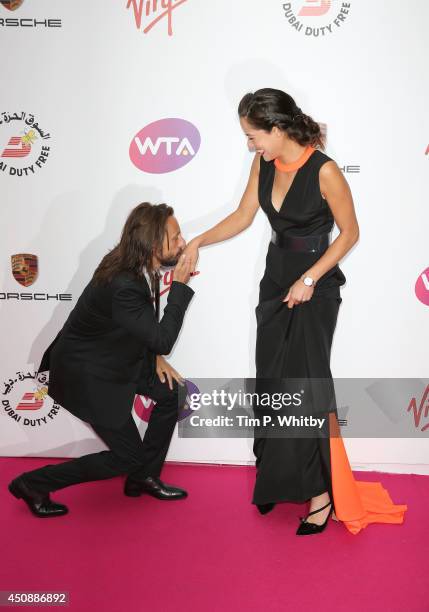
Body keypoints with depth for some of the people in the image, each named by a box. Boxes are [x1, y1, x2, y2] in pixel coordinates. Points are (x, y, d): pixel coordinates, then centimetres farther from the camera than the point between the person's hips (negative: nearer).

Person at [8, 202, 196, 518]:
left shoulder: (138, 265, -9)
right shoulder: (121, 285, -36)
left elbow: (147, 326, 10)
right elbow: (163, 339, -29)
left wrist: (156, 358, 4)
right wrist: (180, 284, -28)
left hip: (115, 355, 9)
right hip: (85, 373, -8)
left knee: (175, 392, 6)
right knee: (127, 456, 2)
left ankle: (144, 477, 24)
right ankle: (33, 484, 13)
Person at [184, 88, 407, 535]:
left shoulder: (323, 171, -20)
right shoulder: (263, 164, -2)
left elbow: (349, 233, -12)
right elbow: (243, 216, 9)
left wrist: (309, 280, -15)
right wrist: (198, 242, 1)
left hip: (315, 289, -6)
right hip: (276, 283, 6)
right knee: (273, 386, 10)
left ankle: (322, 491, 4)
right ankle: (276, 480, 24)